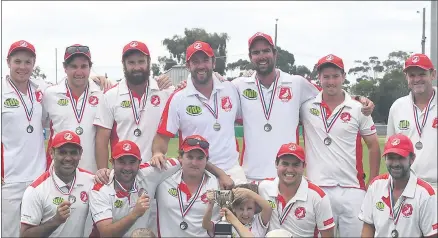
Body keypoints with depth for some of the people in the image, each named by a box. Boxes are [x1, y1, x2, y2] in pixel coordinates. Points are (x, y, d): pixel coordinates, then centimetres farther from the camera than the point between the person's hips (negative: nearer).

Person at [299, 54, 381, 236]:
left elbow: (373, 146, 8)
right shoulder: (306, 106, 2)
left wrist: (373, 185, 5)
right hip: (317, 189, 0)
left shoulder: (358, 108, 3)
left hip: (352, 189, 0)